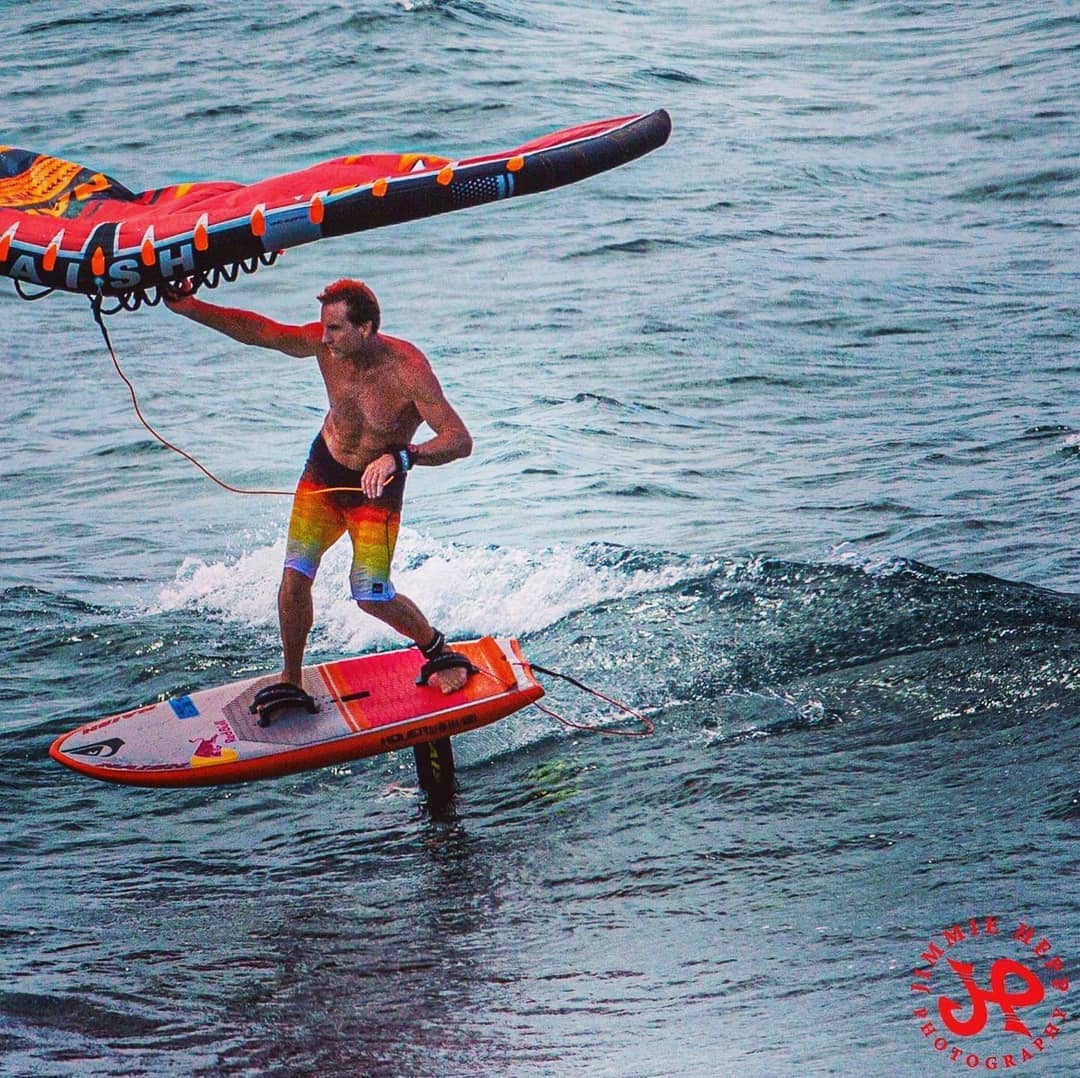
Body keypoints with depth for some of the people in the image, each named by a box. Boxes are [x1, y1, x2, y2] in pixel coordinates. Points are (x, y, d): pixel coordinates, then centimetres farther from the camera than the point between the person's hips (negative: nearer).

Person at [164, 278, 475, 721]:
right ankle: (291, 682, 12)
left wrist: (401, 457, -51)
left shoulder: (407, 370, -31)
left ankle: (438, 651, 19)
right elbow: (259, 330, -10)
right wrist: (190, 307, -17)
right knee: (295, 575, -6)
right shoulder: (326, 343, -18)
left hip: (377, 486, -4)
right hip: (324, 470, 4)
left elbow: (460, 439, -36)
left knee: (370, 595, -8)